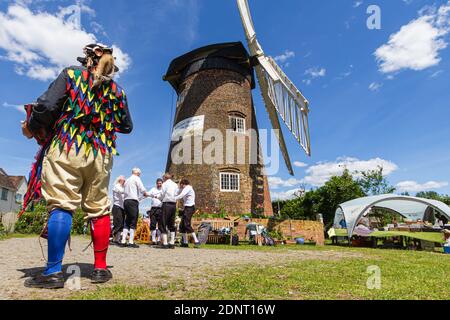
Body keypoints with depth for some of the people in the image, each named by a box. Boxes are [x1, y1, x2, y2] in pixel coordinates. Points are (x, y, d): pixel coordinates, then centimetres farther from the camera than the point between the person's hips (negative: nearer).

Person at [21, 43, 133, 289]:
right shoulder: (117, 90, 13)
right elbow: (126, 127, 17)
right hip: (101, 154, 3)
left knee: (61, 206, -4)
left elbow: (46, 106, -8)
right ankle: (100, 268, 11)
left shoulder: (71, 74, 4)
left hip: (67, 148, -3)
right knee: (99, 209, 6)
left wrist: (30, 128, 9)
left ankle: (53, 271, -5)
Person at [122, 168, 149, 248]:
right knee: (133, 222, -6)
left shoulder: (127, 180, 23)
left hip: (126, 200, 7)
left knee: (127, 222, 9)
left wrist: (142, 196, 24)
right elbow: (142, 189, -9)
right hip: (133, 201, -7)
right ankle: (131, 242, -10)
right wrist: (146, 194, 13)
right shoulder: (136, 178, 1)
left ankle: (123, 241, 5)